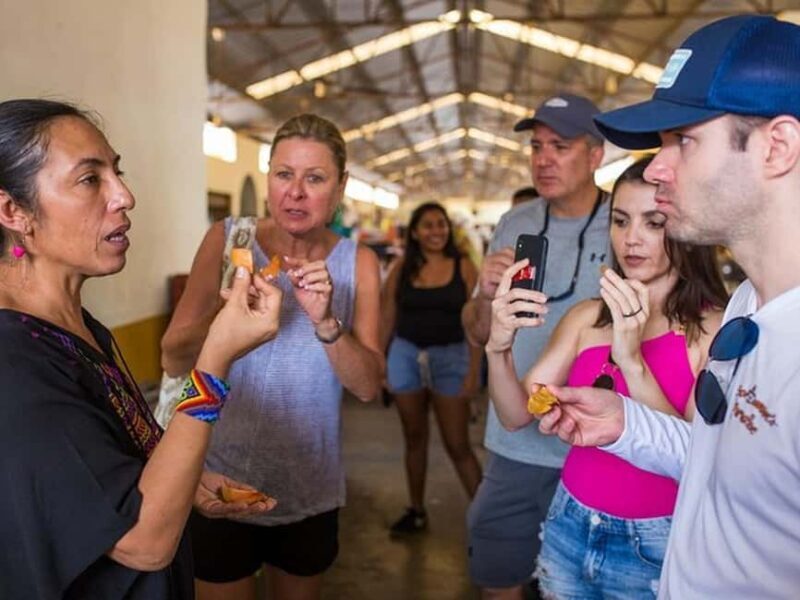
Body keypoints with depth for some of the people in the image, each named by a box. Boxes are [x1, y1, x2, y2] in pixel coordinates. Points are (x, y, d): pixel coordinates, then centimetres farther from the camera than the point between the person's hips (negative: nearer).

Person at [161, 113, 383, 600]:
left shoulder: (359, 263, -6)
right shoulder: (227, 240, -8)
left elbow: (369, 387, -12)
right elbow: (174, 359, -13)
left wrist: (325, 322, -30)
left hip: (310, 491, 2)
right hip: (221, 481, -2)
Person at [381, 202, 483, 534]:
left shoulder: (463, 267, -3)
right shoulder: (401, 268, 2)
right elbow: (387, 318, 6)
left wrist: (474, 371, -9)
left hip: (450, 358, -2)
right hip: (405, 356, 3)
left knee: (458, 445, -2)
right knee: (414, 438, 14)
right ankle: (416, 511, 27)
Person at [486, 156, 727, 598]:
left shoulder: (718, 328, -14)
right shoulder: (587, 317, -1)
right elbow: (517, 415, -4)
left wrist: (632, 359, -31)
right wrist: (498, 348, -23)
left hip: (655, 547, -4)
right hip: (570, 528, 4)